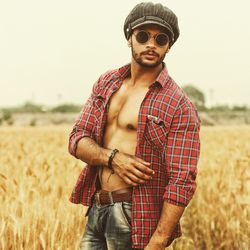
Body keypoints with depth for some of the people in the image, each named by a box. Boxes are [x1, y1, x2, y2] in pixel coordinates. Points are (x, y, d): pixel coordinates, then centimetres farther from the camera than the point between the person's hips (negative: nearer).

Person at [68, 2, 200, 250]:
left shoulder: (180, 106, -11)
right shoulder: (106, 83, 7)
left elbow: (181, 181, -16)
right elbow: (77, 139, 5)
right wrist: (113, 157, -15)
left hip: (137, 220, -5)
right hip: (97, 208, 5)